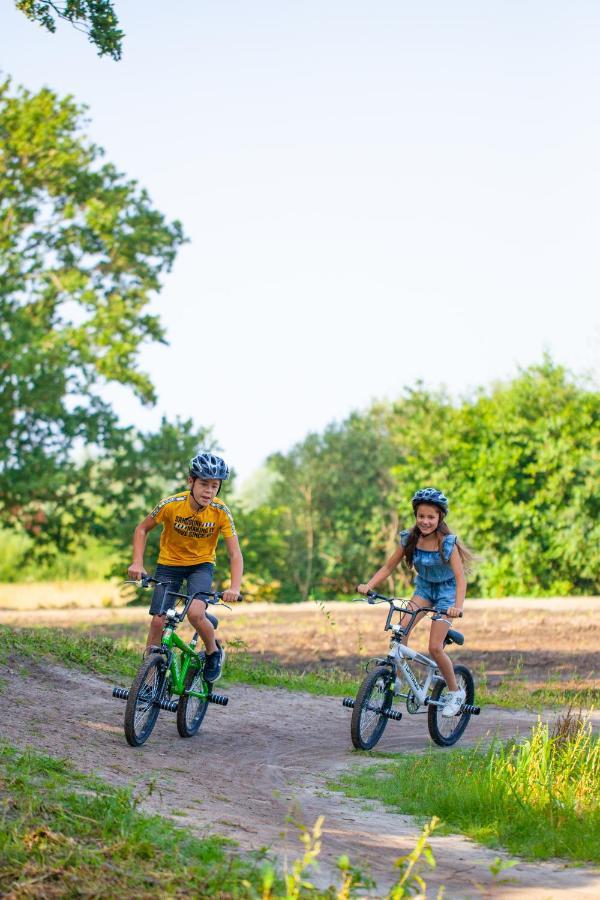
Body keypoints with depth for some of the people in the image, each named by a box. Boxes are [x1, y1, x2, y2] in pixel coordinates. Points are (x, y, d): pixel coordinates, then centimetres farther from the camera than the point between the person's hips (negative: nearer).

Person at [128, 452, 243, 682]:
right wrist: (138, 563, -19)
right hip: (169, 563, 1)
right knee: (158, 621, -10)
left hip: (201, 565, -1)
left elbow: (235, 554, -18)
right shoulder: (171, 505, -22)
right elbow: (142, 529, -6)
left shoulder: (221, 512, -21)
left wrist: (235, 588, -33)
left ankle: (214, 653, 2)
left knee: (195, 613, -26)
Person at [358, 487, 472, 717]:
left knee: (435, 648, -12)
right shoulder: (409, 539, -13)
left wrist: (458, 606, -48)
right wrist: (368, 585, -23)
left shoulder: (448, 543, -25)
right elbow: (388, 567, -7)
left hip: (446, 590, -4)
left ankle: (455, 692, 7)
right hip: (424, 587, 4)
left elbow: (460, 578, -31)